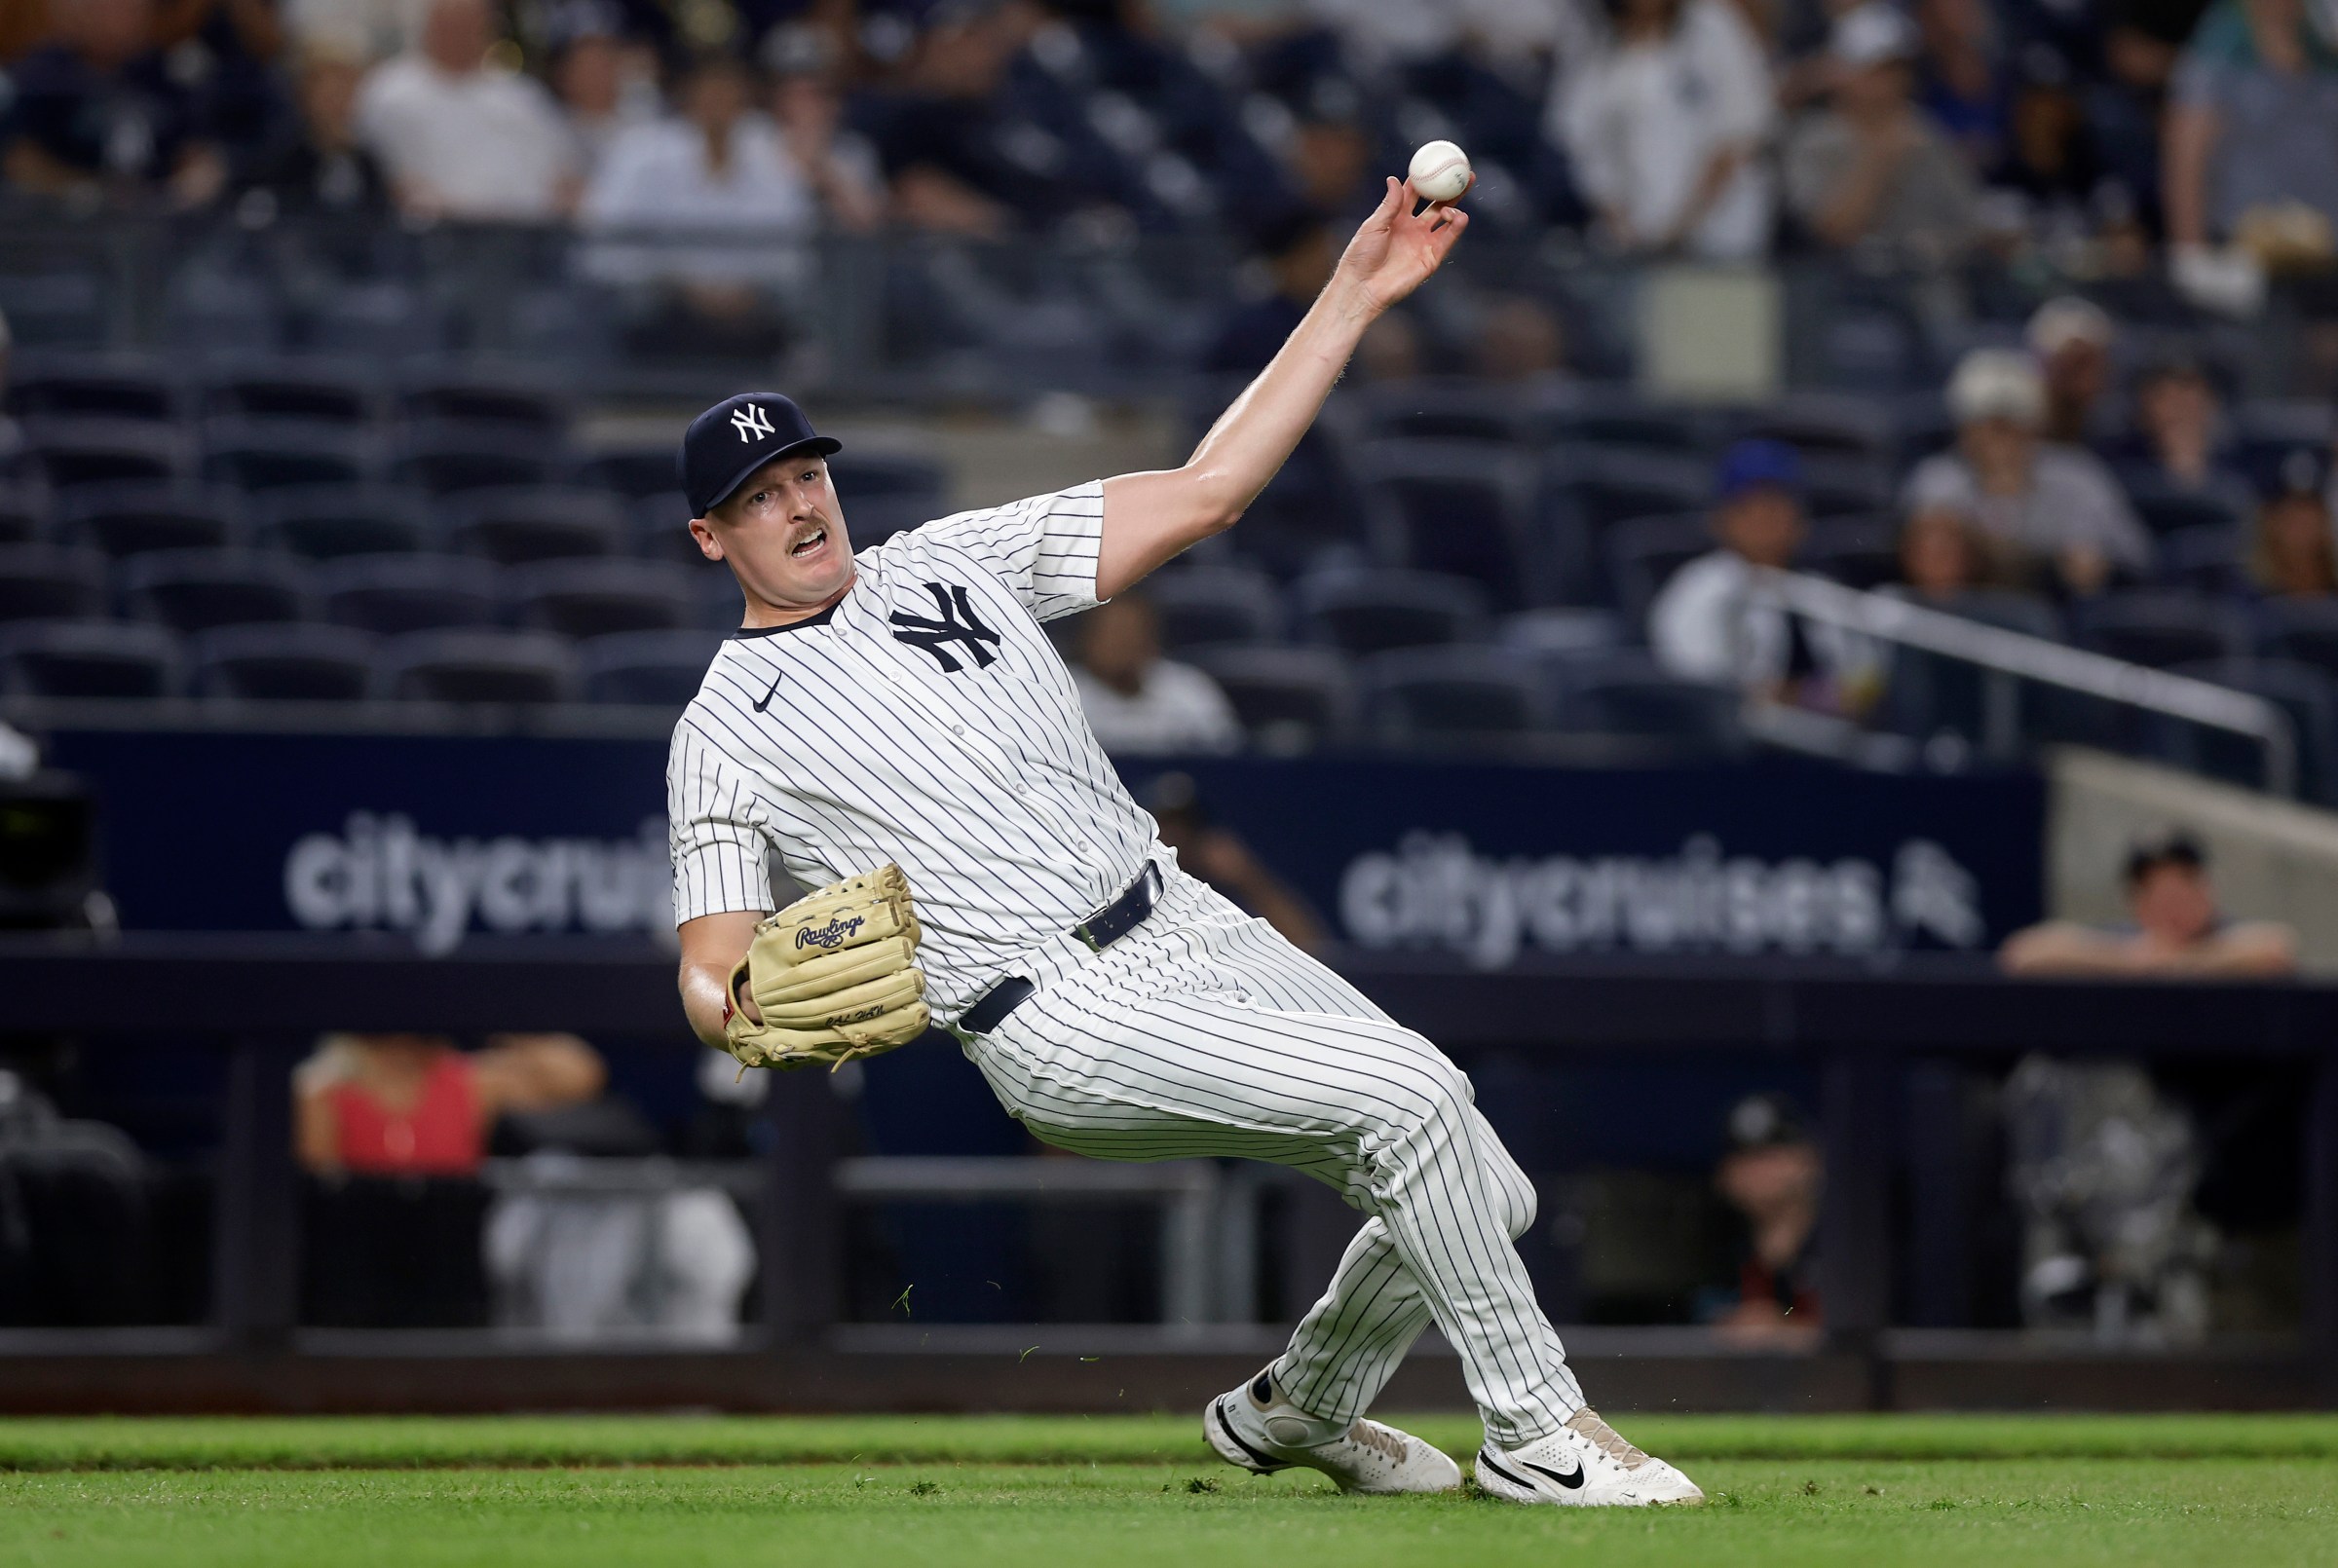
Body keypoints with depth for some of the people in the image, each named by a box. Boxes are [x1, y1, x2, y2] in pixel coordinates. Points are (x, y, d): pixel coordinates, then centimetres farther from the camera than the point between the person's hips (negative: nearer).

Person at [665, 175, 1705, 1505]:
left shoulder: (956, 559, 15)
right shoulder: (725, 733, 2)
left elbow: (1204, 493, 11)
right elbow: (710, 969, -2)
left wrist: (1355, 297, 5)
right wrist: (745, 1008, -28)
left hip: (1195, 928, 6)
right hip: (1065, 1019, -6)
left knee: (1483, 1197, 1)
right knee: (1408, 1092, -24)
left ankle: (1299, 1407, 28)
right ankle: (1537, 1433, -12)